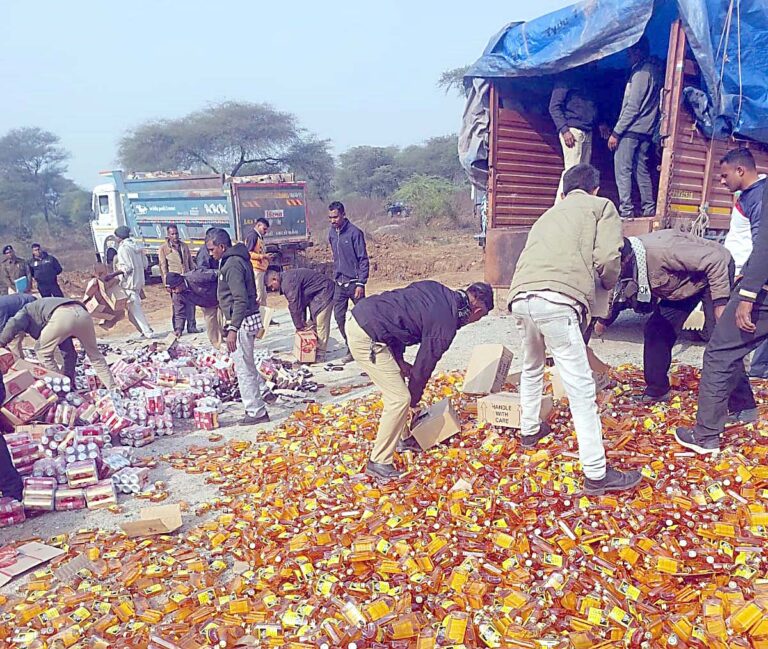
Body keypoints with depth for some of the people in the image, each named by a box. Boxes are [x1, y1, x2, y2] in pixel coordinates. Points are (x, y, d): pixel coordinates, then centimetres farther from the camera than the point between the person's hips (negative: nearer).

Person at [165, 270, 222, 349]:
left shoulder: (195, 277, -35)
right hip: (207, 306, 6)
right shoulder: (176, 296, -15)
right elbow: (180, 314, -7)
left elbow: (216, 275, -26)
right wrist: (178, 328, -19)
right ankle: (218, 348, 20)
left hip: (221, 298, -6)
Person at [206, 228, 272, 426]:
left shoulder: (232, 265, -17)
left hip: (242, 321, -10)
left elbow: (241, 300, -24)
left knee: (243, 368, -2)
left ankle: (256, 413, 5)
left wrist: (233, 328, -25)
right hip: (247, 320, 10)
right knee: (247, 364, 20)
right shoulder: (237, 259, 14)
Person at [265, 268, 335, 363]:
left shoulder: (288, 282, -23)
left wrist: (299, 325, -10)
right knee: (313, 323, 11)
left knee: (320, 324, -11)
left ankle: (320, 355, -7)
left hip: (325, 291, -11)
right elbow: (299, 301, 13)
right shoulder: (286, 278, 10)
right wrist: (302, 321, 8)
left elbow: (294, 305, -21)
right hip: (316, 294, 11)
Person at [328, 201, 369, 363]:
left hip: (354, 282, -6)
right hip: (339, 283, 6)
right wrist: (336, 275, 14)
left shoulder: (355, 232, -11)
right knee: (339, 316, 3)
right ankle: (351, 348, 14)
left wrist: (361, 283, -16)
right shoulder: (332, 233, 8)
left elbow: (363, 259, -12)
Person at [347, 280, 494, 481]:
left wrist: (399, 360, 12)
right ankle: (379, 463, 6)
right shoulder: (445, 326, -11)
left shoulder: (437, 289, 11)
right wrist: (414, 402, 15)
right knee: (399, 399, -3)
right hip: (367, 338, -10)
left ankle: (402, 439, 36)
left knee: (397, 381, 22)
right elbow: (422, 369, -3)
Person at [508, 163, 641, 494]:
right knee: (581, 389, -3)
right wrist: (607, 284, 23)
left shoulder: (550, 214, 35)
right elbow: (607, 259, 1)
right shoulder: (601, 206, 17)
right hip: (555, 300, -7)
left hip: (520, 298, 7)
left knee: (532, 368, 30)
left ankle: (529, 430, 46)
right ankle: (597, 475, 1)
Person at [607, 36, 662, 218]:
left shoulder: (641, 72, -11)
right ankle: (649, 209, 13)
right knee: (642, 171, 12)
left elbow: (632, 107, -16)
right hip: (647, 130, 9)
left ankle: (626, 211, -10)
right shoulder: (656, 70, 17)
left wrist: (616, 132, -15)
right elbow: (654, 105, 18)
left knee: (623, 171, -7)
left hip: (631, 129, -9)